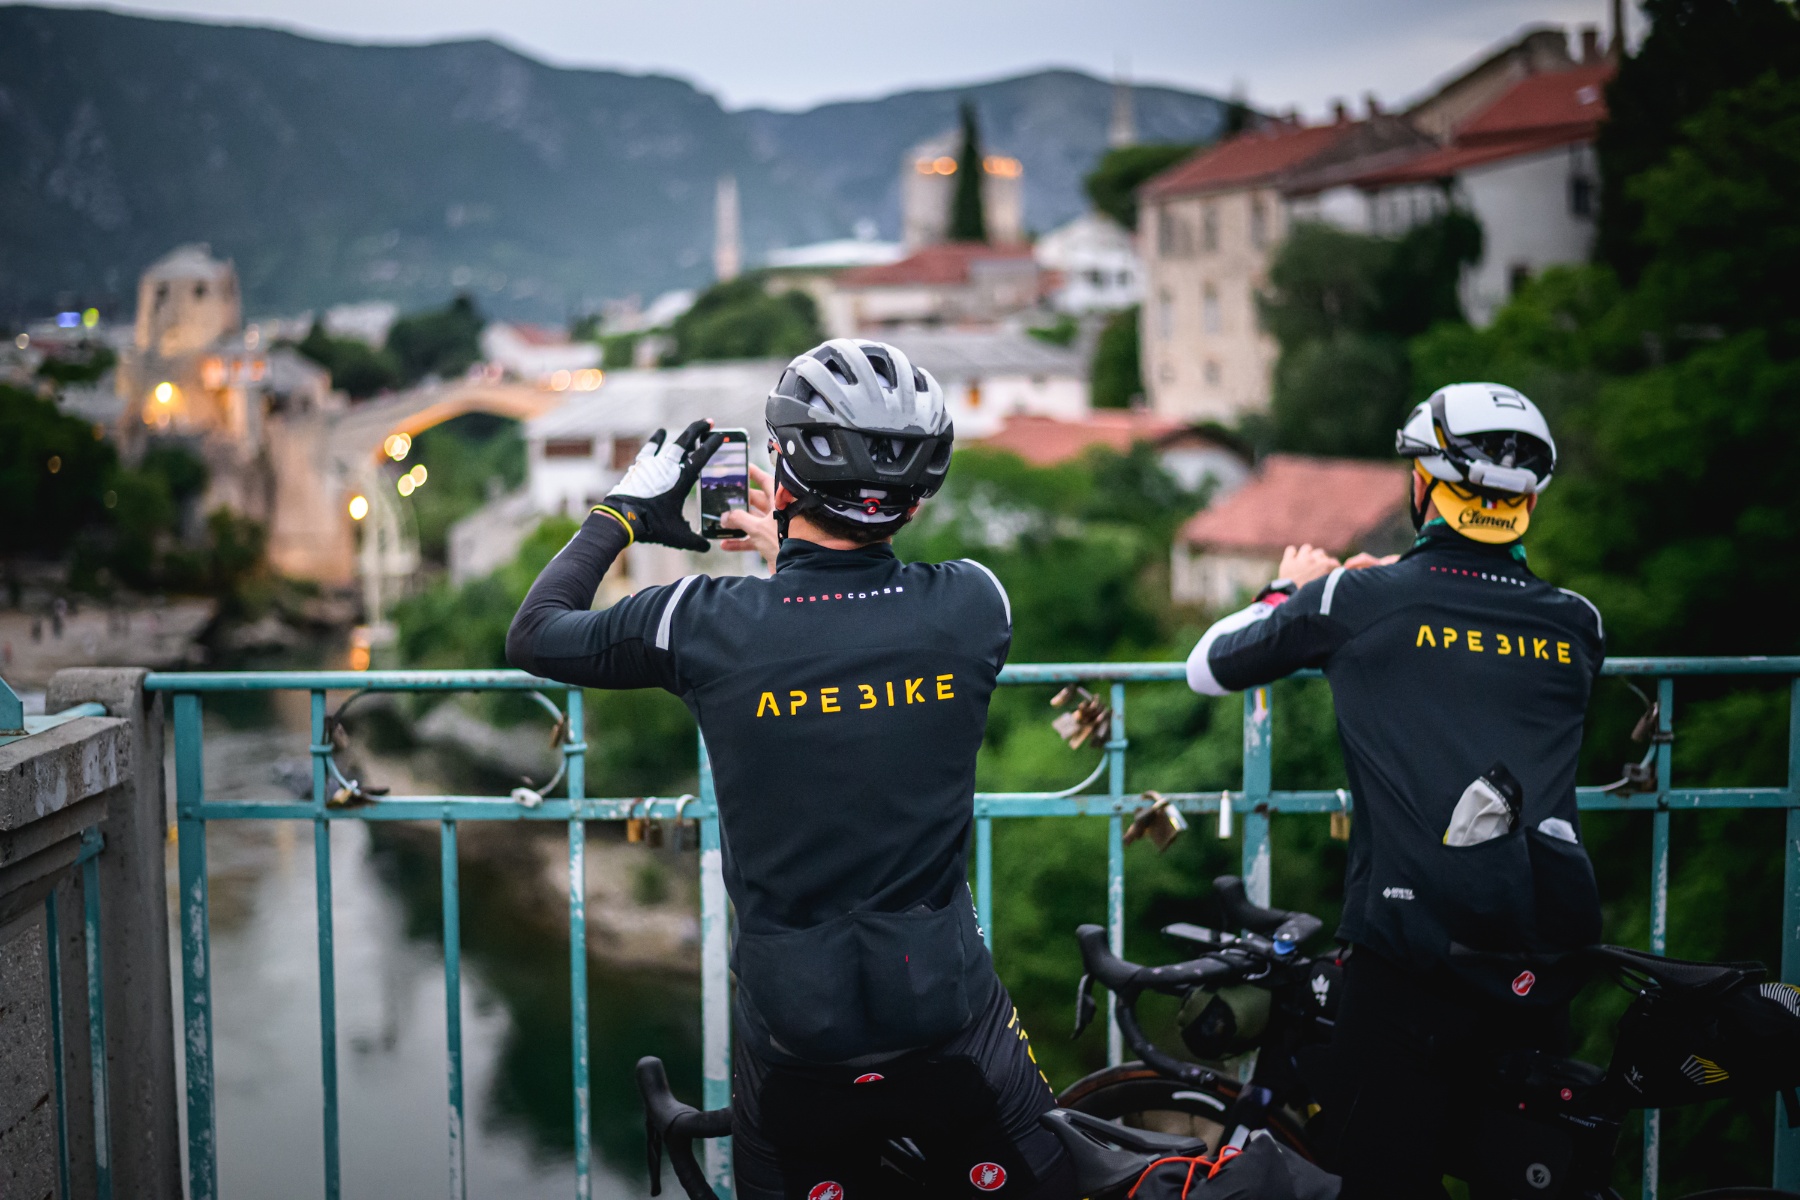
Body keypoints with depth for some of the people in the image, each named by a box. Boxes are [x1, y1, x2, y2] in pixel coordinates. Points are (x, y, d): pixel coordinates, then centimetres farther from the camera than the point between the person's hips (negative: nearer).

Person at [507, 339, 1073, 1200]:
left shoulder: (709, 622, -14)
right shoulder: (973, 605, -10)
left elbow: (533, 635, 5)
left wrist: (622, 512, 17)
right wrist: (795, 548, 26)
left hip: (790, 1042, 0)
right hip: (951, 1025, 1)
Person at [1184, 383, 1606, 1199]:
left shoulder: (1359, 599, -1)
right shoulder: (1577, 624, 9)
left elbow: (1206, 668, 13)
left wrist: (1289, 592, 30)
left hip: (1412, 955, -3)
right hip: (1545, 971, 4)